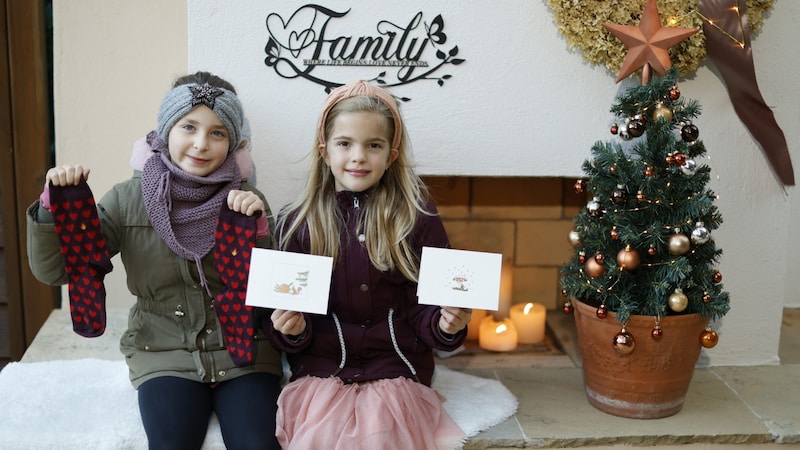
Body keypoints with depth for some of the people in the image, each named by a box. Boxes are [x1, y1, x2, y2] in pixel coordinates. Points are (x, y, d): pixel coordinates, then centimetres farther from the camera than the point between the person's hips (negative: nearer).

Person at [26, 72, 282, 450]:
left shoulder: (246, 201, -2)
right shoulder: (128, 199, -2)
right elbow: (51, 271, -2)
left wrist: (257, 228, -20)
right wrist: (55, 204, -18)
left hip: (242, 351, 0)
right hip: (165, 356, 0)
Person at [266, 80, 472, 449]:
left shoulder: (419, 217, -1)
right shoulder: (298, 221, 3)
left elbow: (425, 307, 3)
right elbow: (286, 306, 9)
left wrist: (446, 324, -17)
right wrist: (292, 328, -12)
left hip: (395, 368, -1)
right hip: (320, 370, 1)